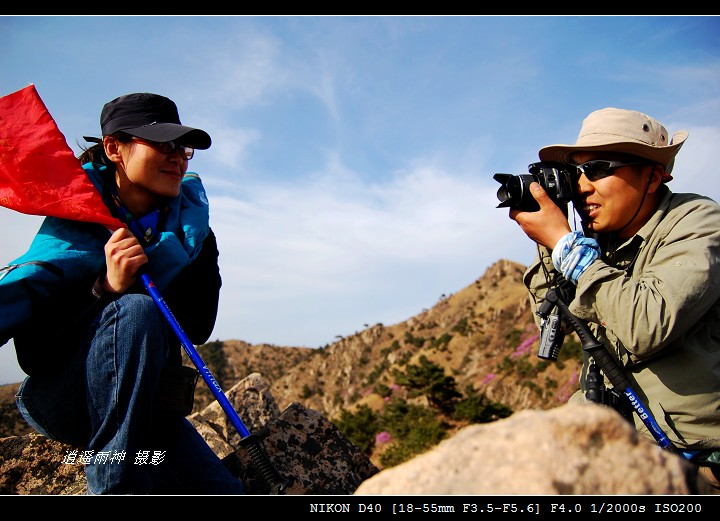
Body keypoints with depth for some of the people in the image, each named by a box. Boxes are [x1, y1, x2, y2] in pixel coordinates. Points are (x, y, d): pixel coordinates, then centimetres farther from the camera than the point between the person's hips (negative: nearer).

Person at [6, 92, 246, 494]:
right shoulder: (74, 220, -12)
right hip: (59, 397, -3)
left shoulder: (193, 231, -2)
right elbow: (31, 344, -20)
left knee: (224, 491, -12)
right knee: (135, 310, -35)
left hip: (145, 403, 4)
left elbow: (198, 327, -10)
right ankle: (115, 484, -26)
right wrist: (105, 289, -40)